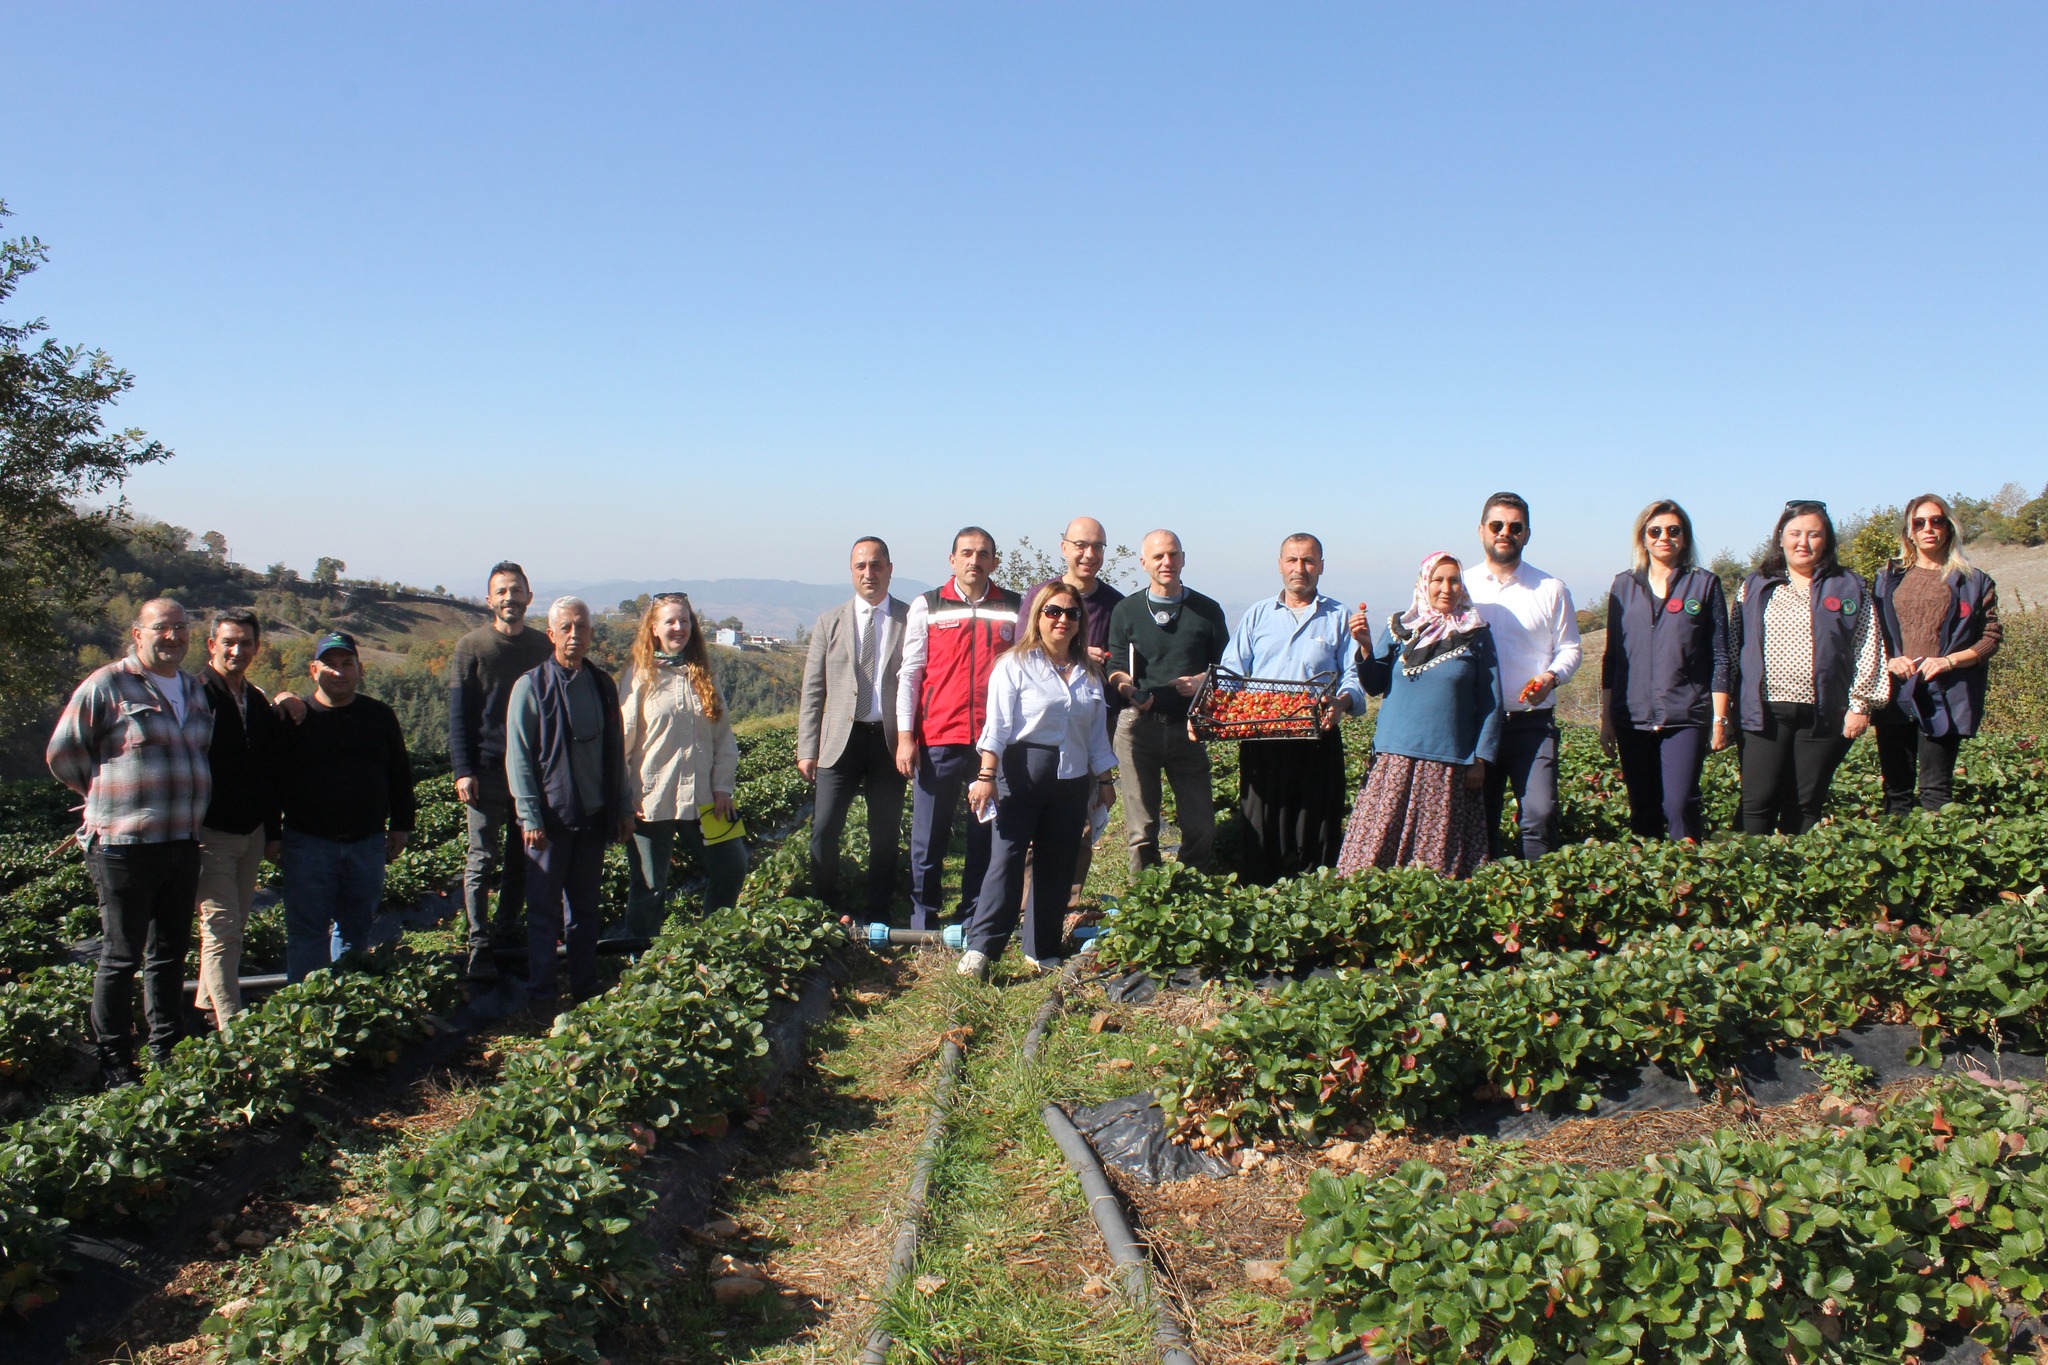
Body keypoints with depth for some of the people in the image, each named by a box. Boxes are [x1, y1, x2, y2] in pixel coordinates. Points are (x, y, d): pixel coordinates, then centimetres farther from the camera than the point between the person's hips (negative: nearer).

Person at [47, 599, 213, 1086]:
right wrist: (109, 796, 1)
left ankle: (165, 1053, 25)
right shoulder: (107, 686, -8)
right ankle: (114, 1063, 10)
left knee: (170, 953, 14)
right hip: (125, 846, -6)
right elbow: (62, 752, -4)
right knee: (121, 956, 0)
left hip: (184, 844, 6)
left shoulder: (195, 693, 13)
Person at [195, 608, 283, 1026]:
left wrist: (273, 832, 16)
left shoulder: (260, 703, 12)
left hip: (251, 835, 7)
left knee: (233, 928, 12)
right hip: (209, 835, -6)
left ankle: (208, 1008, 25)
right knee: (222, 930, -8)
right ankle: (231, 1026, -6)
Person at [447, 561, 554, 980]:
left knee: (522, 856, 9)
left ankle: (508, 929, 20)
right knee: (483, 859, -3)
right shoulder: (471, 647, -1)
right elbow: (458, 715, -2)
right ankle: (479, 945, 1)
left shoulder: (543, 646, 8)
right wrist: (463, 771, -10)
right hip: (487, 769, -3)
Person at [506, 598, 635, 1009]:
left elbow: (617, 752, 13)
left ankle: (585, 987, 21)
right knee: (544, 908, 3)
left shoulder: (603, 685, 8)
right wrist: (530, 816, -12)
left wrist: (624, 807, 10)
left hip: (594, 816, 4)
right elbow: (518, 756, -8)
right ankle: (541, 992, 12)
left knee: (585, 906, 12)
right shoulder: (531, 686, -6)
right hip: (550, 817, -4)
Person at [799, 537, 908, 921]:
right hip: (840, 740, 1)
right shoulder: (830, 622, 9)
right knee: (824, 830, -3)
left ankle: (877, 917, 18)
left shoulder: (912, 620, 4)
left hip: (891, 741, -1)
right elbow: (812, 690, 8)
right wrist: (807, 749, 0)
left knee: (886, 835, 6)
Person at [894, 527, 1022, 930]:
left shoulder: (1014, 608, 8)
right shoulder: (927, 607, 6)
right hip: (938, 740, 0)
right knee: (929, 835, 4)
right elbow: (909, 673, 5)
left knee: (987, 835, 4)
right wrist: (905, 737, -1)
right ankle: (923, 920, 16)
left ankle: (975, 920, 15)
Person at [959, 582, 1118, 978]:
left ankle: (1043, 950, 16)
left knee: (1058, 866, 7)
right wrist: (986, 776, -18)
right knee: (1008, 856, -11)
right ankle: (980, 946, -11)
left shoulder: (1088, 673, 14)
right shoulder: (1016, 664, -1)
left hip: (1072, 780, 5)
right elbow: (997, 725, -9)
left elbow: (1097, 732, 19)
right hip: (1023, 773, -5)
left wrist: (1105, 780, 17)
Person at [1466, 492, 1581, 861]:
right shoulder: (1462, 588, 10)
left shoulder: (1551, 589, 8)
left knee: (1539, 815, -13)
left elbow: (1569, 648, 9)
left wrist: (1551, 677, -13)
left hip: (1533, 723, -1)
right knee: (1479, 819, 5)